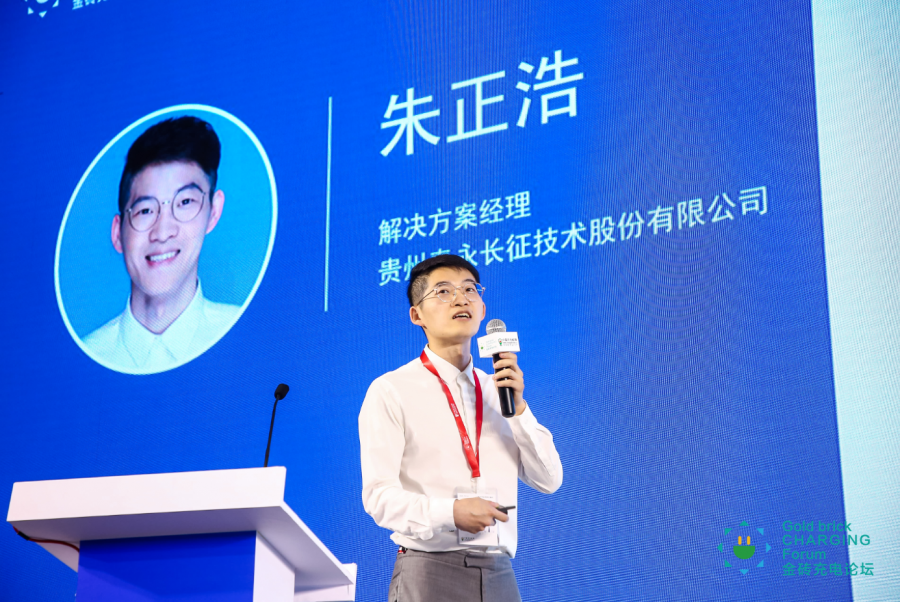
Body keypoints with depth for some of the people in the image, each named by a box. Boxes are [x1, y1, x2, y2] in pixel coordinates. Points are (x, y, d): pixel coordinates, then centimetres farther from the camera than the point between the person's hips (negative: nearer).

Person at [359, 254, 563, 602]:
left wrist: (517, 407, -5)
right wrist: (450, 513, -22)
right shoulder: (391, 391, -2)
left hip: (498, 573, 4)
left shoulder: (499, 390, 13)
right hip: (429, 570, -4)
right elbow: (379, 495, -8)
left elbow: (548, 481, 7)